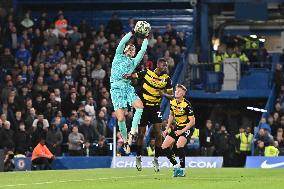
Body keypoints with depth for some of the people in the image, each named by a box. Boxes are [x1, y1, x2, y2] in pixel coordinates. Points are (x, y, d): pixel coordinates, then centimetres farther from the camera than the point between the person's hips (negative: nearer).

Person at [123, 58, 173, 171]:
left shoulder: (167, 79, -5)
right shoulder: (146, 73, -9)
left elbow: (171, 95, -2)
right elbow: (134, 76, 7)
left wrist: (164, 94, -23)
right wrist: (128, 76, -15)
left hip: (155, 108, 1)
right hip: (143, 107, -1)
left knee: (158, 133, -10)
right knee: (141, 134, 3)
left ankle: (156, 159, 4)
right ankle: (138, 157, 24)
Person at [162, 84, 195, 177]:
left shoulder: (187, 105, -21)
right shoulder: (172, 102, -1)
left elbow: (192, 121, -20)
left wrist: (182, 131, -25)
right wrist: (167, 128, 12)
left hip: (187, 128, -8)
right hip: (177, 127, 8)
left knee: (179, 145, -30)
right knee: (165, 146, -1)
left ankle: (182, 169, -17)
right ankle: (176, 166, 12)